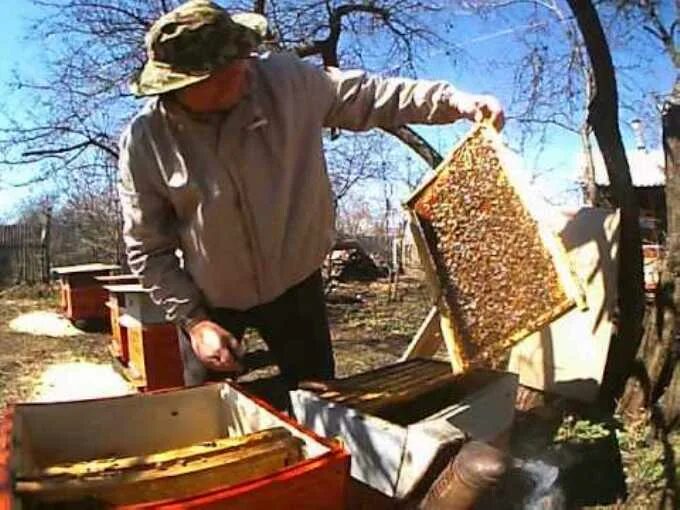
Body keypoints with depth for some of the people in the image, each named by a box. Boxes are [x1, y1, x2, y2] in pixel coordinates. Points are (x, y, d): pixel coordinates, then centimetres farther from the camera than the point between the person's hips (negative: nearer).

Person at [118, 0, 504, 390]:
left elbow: (370, 96, -7)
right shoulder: (145, 140, -18)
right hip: (211, 300, 0)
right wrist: (192, 319, -14)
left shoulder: (286, 80, -18)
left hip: (294, 282, 1)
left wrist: (455, 101, -18)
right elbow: (148, 249, -9)